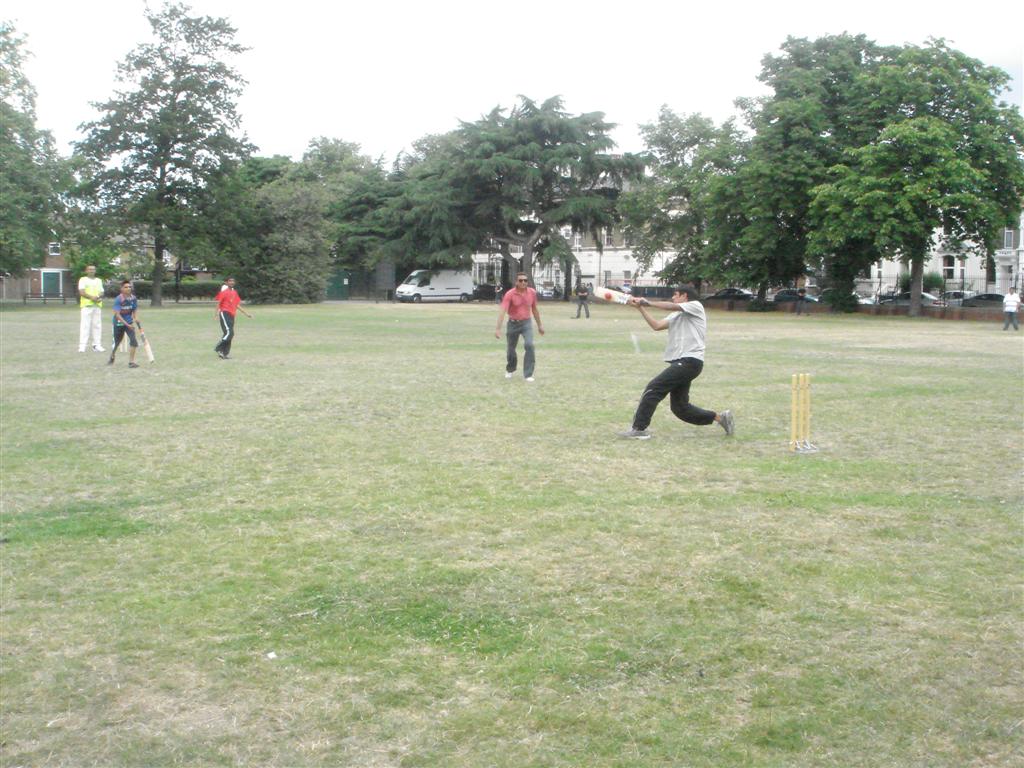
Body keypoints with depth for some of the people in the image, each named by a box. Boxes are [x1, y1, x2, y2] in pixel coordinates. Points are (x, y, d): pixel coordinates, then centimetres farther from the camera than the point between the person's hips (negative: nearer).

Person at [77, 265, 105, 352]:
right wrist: (91, 297, -20)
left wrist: (100, 297, -7)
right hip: (86, 305, -5)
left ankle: (97, 345, 8)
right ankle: (82, 346, -12)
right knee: (85, 325, -9)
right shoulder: (83, 280, 5)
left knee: (97, 325, 4)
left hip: (97, 305, 5)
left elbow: (101, 292, 16)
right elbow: (81, 292, -7)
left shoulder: (99, 280, 21)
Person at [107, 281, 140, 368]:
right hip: (119, 323, -3)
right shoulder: (118, 299, -20)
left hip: (129, 323, 3)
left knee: (133, 340, -15)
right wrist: (127, 324, -29)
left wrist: (136, 318, -15)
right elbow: (117, 315, -23)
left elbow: (135, 310, 7)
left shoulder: (133, 298, -6)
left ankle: (131, 361, -4)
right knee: (116, 342, 11)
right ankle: (112, 358, 41)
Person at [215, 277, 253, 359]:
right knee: (229, 332, -19)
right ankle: (218, 348, -10)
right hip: (224, 313, -7)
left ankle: (225, 353, 11)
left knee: (230, 334, 6)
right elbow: (218, 303, -9)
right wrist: (217, 313, -23)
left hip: (232, 315, 8)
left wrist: (246, 314, 21)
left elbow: (237, 305, 22)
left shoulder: (235, 292, 17)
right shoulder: (224, 291, -4)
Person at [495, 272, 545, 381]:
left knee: (529, 345, -20)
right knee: (510, 348, 12)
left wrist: (540, 325, 15)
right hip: (513, 324, -1)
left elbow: (534, 309, 10)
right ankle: (510, 369, 42)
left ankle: (528, 374, -12)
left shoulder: (532, 292, -5)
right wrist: (498, 328, -36)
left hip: (526, 323, 1)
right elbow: (502, 311, -26)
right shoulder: (510, 294, -18)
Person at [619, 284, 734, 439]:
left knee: (653, 388, -14)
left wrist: (647, 302, -9)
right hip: (682, 362, 9)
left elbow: (670, 306, -14)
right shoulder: (676, 316, 22)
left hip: (689, 361, -9)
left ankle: (639, 429, -12)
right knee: (680, 406, 10)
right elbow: (656, 326, 8)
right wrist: (641, 307, 2)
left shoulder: (695, 306, 0)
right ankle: (720, 417, 20)